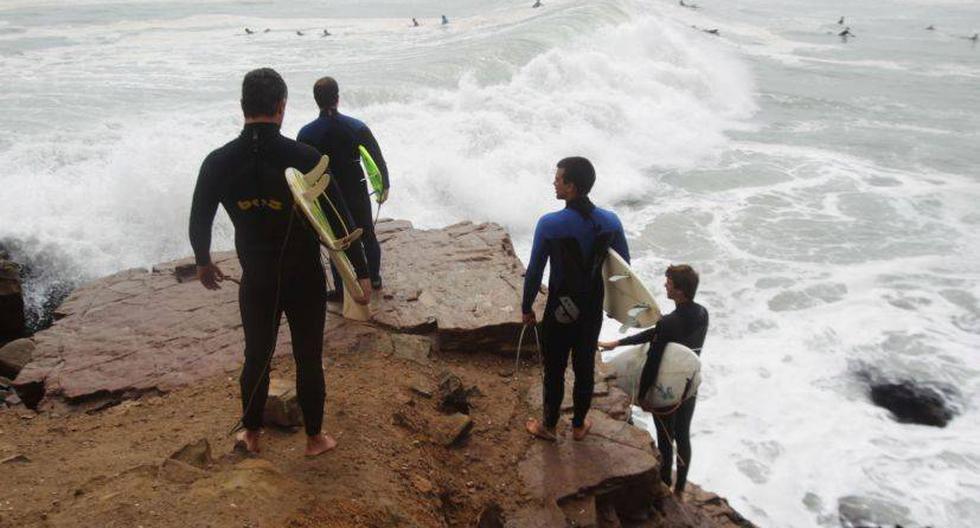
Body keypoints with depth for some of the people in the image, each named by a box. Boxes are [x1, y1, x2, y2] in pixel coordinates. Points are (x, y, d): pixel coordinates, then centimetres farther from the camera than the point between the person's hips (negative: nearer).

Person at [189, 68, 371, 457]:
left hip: (256, 282, 2)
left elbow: (199, 223, 3)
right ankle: (315, 438, 29)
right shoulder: (305, 158, -17)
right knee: (309, 360, 13)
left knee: (256, 358, 20)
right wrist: (361, 273, -3)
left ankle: (251, 434, 37)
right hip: (305, 281, -2)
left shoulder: (218, 162, -9)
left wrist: (203, 262, 23)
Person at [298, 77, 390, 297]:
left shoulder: (306, 134, -13)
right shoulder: (357, 127, -13)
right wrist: (385, 186, 9)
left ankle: (340, 290, 22)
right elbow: (378, 160, -6)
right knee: (368, 237, 21)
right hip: (358, 194, 1)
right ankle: (374, 278, 37)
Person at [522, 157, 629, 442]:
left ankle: (549, 426, 32)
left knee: (554, 370, 14)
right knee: (585, 369, 19)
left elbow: (534, 272, -14)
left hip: (559, 311, -3)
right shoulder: (611, 222, -10)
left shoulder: (549, 224, -22)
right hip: (593, 311, 4)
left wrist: (526, 307, 1)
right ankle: (579, 425, 36)